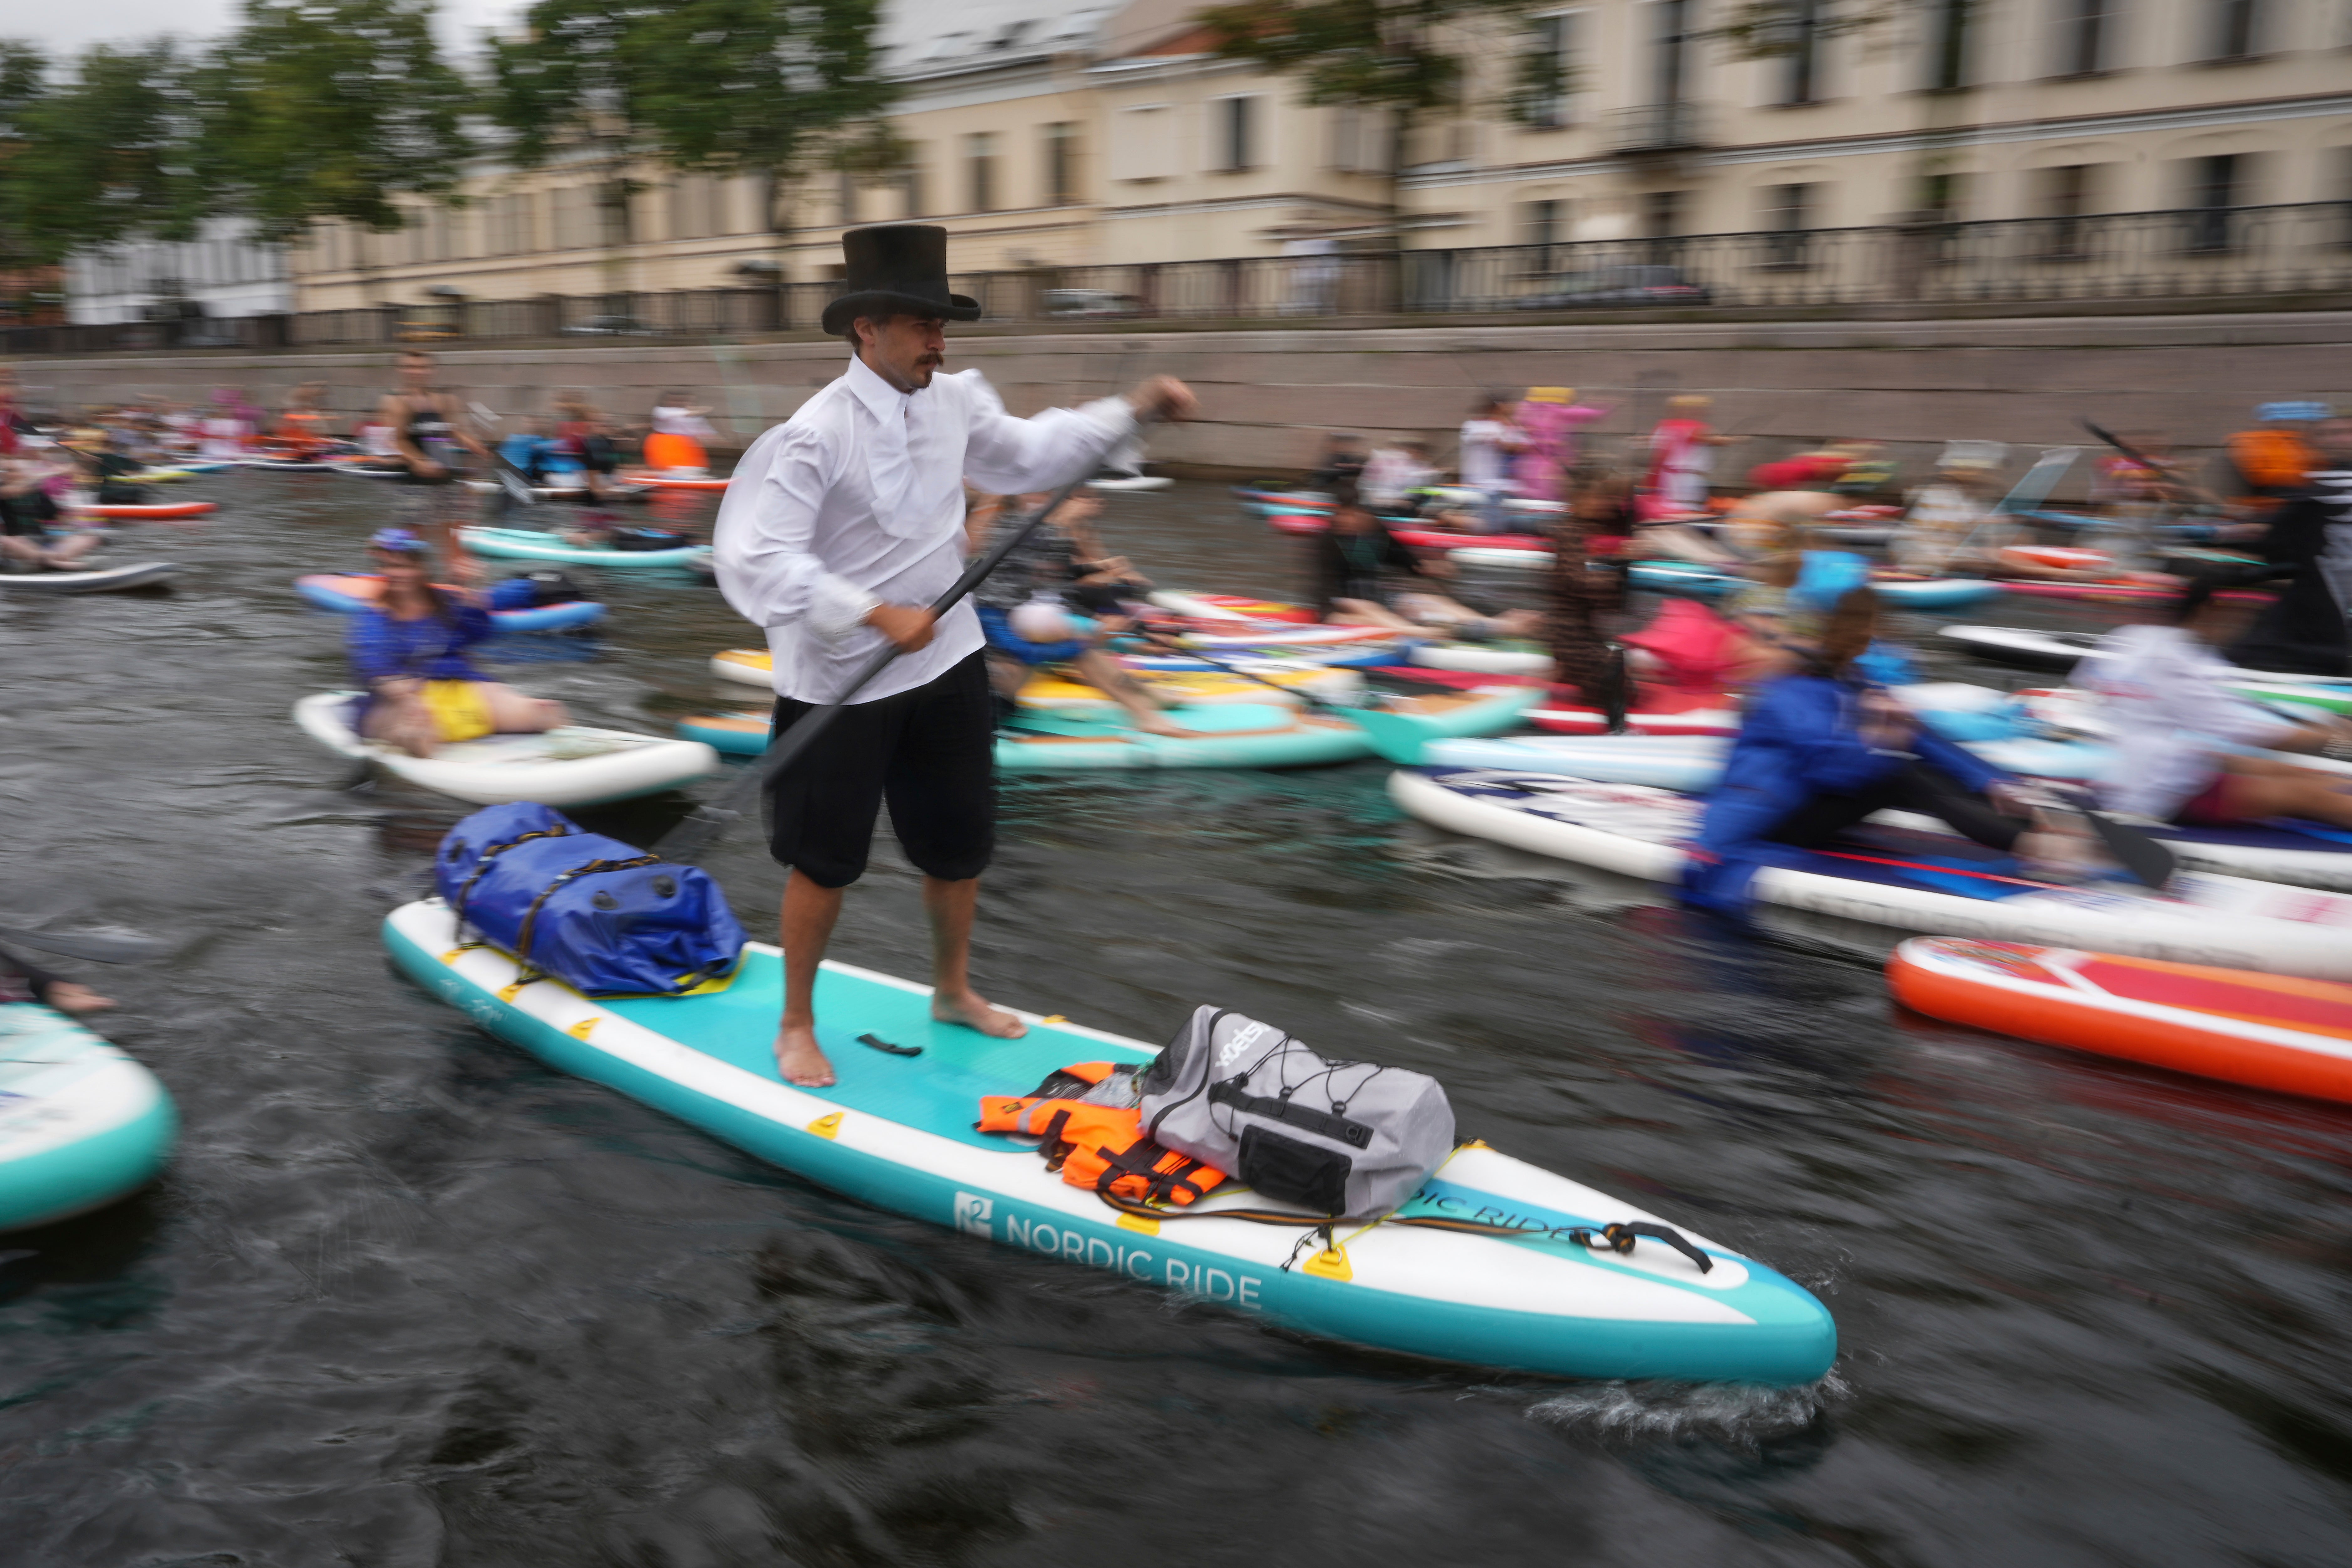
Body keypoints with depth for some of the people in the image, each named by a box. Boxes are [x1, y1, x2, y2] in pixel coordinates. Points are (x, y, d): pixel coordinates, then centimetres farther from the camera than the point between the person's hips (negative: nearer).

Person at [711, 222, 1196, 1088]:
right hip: (842, 683, -6)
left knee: (960, 842, 18)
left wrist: (1135, 409, 12)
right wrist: (880, 615, -27)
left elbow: (1027, 454, 18)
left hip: (947, 663, 6)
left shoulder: (955, 402, 1)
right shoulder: (816, 435, -20)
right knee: (826, 860, 6)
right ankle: (796, 1025, 26)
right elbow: (764, 561, -24)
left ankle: (953, 989, 41)